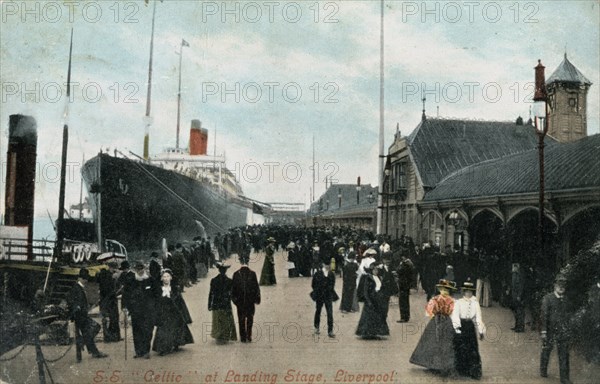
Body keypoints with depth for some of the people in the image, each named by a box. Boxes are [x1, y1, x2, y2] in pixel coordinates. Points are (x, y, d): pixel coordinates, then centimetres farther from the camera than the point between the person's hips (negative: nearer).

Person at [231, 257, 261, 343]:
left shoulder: (236, 274, -7)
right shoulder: (252, 273, -9)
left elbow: (233, 288, -2)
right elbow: (256, 287, -5)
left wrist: (234, 299, 9)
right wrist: (257, 299, 4)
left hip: (240, 301, 0)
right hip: (250, 300, 0)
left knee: (241, 320, 10)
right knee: (250, 319, 11)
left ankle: (243, 337, 14)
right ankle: (248, 337, 10)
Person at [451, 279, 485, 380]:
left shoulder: (475, 303, 6)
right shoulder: (458, 302, 0)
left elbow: (478, 317, 6)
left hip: (471, 327, 1)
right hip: (461, 327, -1)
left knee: (473, 350, 1)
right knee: (461, 349, 1)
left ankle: (474, 372, 7)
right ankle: (461, 371, 7)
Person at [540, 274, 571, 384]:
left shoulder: (564, 300, 6)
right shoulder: (547, 298, -10)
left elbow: (566, 315, 16)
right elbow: (544, 315, -13)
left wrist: (567, 329, 16)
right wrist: (544, 332, -16)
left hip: (563, 331, 4)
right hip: (550, 331, -4)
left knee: (564, 354, 2)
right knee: (546, 351, 11)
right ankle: (543, 371, 31)